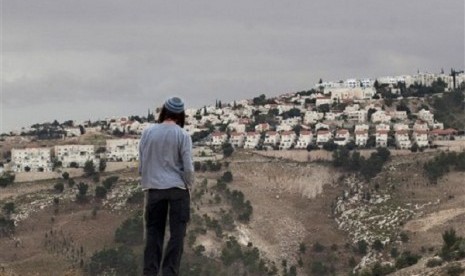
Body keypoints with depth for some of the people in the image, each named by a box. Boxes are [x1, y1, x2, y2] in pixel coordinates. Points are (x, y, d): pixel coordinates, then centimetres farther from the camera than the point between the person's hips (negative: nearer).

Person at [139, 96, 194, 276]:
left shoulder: (148, 133, 2)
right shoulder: (182, 135, -7)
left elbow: (141, 165, 5)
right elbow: (188, 168, -8)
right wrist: (188, 185, 8)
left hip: (154, 189, 3)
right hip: (177, 189, -3)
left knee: (153, 233, 8)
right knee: (176, 234, 3)